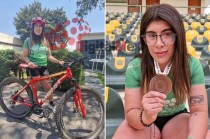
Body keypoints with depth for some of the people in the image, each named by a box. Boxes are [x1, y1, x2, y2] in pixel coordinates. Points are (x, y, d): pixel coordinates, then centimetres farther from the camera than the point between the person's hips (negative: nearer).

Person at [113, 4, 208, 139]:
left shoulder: (192, 66, -18)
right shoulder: (135, 68, -21)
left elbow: (199, 111, -20)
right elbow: (130, 113, -19)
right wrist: (145, 117, -42)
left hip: (178, 118, 1)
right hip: (143, 121, -1)